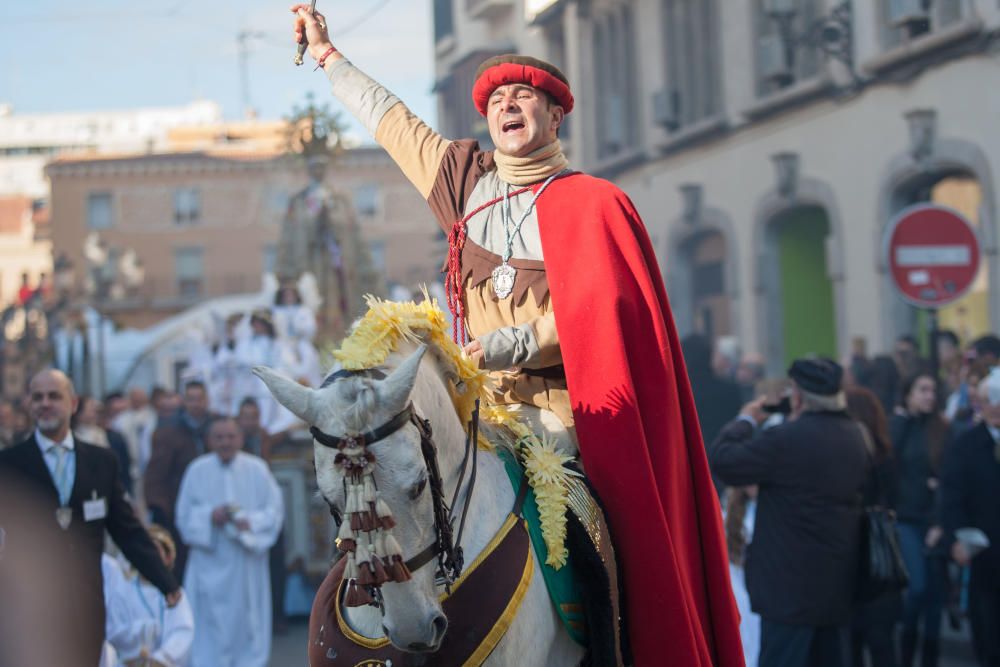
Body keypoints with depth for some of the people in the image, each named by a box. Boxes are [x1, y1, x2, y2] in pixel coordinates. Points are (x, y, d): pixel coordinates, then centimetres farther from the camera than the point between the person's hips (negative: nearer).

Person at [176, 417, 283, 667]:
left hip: (246, 564, 0)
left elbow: (274, 511, -1)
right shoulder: (197, 470, 2)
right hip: (210, 561, 0)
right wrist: (210, 516, -15)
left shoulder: (257, 469, 1)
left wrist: (250, 522, -18)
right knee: (208, 623, -3)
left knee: (247, 624, 4)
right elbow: (185, 516, 4)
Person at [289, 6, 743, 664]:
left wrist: (521, 341, -19)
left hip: (561, 402, -4)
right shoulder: (466, 179, 15)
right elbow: (393, 122, 27)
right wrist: (328, 54, 36)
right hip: (478, 399, 4)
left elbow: (599, 307, -8)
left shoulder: (591, 203, 1)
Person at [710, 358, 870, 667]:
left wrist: (745, 420, 1)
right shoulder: (853, 435, 7)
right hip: (839, 582, 8)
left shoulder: (787, 438, -19)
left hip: (791, 586, -8)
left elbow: (723, 461, -16)